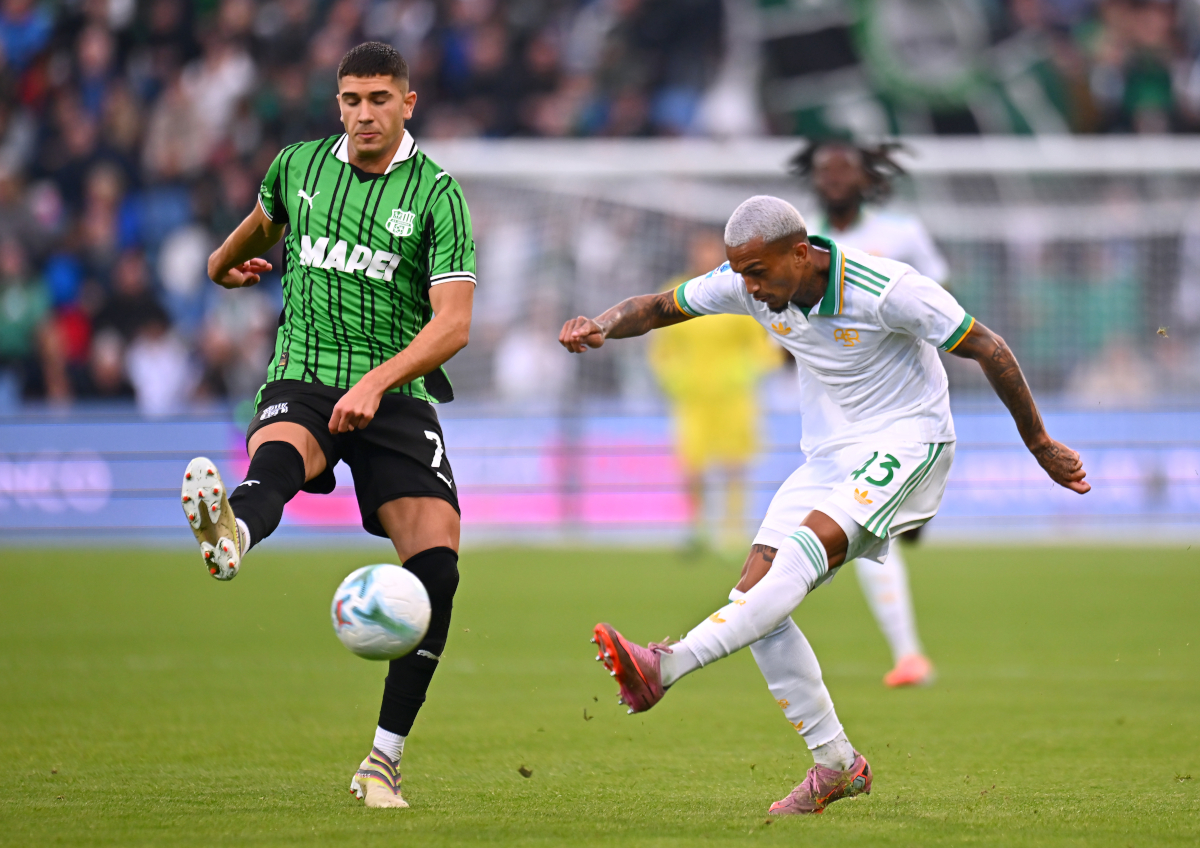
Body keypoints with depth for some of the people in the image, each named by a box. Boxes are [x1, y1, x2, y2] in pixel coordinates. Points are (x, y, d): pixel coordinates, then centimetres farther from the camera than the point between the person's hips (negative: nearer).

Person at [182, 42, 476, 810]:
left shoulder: (436, 193, -3)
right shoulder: (299, 167, 9)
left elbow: (453, 322, -12)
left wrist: (377, 381, -26)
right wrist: (228, 263, 53)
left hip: (395, 394, -1)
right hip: (302, 380, 1)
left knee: (437, 567, -15)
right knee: (276, 456, -36)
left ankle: (385, 761, -5)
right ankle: (230, 536, -75)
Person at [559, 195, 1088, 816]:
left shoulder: (886, 290, -23)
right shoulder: (745, 285, -7)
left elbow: (988, 350, -13)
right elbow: (658, 308, 6)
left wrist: (1041, 447, -5)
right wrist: (599, 328, -17)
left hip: (909, 442, -7)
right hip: (840, 450, 7)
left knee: (806, 552, -29)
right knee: (756, 591, -7)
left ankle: (666, 667, -40)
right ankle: (836, 764, 1)